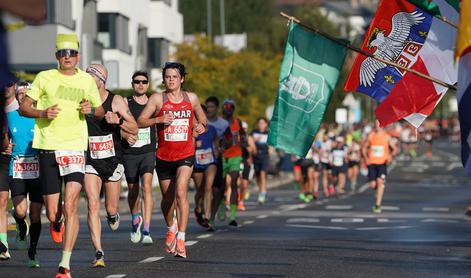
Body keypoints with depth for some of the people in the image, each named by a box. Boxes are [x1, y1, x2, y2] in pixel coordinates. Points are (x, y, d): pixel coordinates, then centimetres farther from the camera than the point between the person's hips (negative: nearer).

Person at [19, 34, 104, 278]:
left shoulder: (86, 80, 10)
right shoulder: (44, 78, 6)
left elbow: (100, 111, 21)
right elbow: (23, 108, 8)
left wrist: (91, 110, -2)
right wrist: (43, 113, -11)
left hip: (75, 147, 0)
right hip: (48, 148, 0)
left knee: (70, 205, -16)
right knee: (52, 212, 2)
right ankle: (56, 224, 43)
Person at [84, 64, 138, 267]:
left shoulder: (116, 101, -6)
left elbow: (134, 129, -6)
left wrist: (118, 121, -24)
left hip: (112, 161, 0)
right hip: (90, 162, 0)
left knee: (111, 209, 8)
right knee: (93, 205, -16)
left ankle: (113, 214, 48)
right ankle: (98, 253, -15)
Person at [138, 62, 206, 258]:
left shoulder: (191, 98, 3)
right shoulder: (157, 99, -4)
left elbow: (201, 115, 21)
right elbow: (140, 122, -9)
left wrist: (201, 125, -1)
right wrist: (158, 119, -25)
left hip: (185, 155, -1)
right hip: (164, 156, 1)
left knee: (181, 193, -21)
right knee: (167, 198, 14)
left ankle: (181, 238, -22)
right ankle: (171, 228, 44)